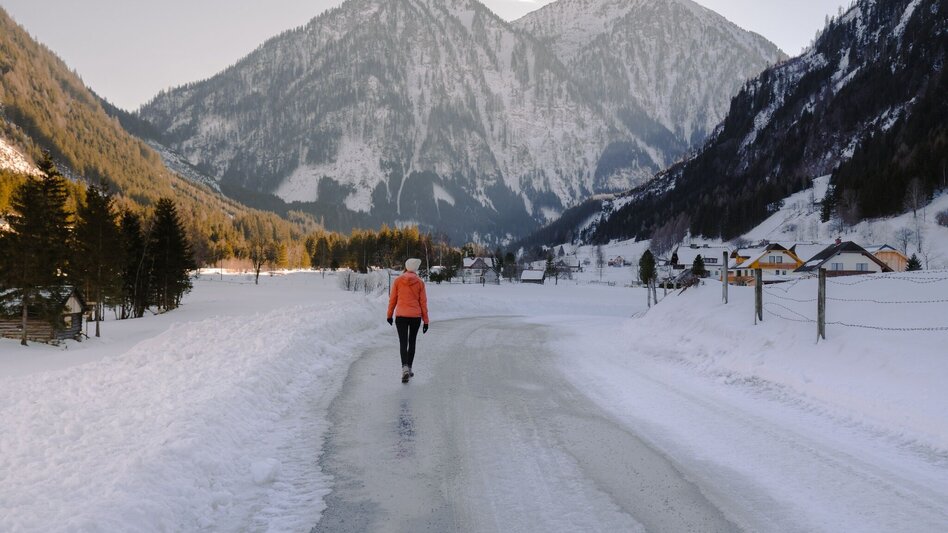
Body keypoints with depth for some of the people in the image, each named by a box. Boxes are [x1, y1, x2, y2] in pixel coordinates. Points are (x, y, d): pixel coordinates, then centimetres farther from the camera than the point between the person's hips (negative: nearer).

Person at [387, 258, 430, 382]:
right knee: (412, 342, 17)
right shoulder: (420, 282, -2)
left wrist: (389, 315, 15)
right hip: (416, 316, 1)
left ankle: (405, 369, -21)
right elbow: (423, 302, 0)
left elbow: (392, 299, 2)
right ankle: (409, 368, 23)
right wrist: (425, 321, 5)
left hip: (401, 316, -1)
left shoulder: (397, 281, -2)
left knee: (403, 343, -1)